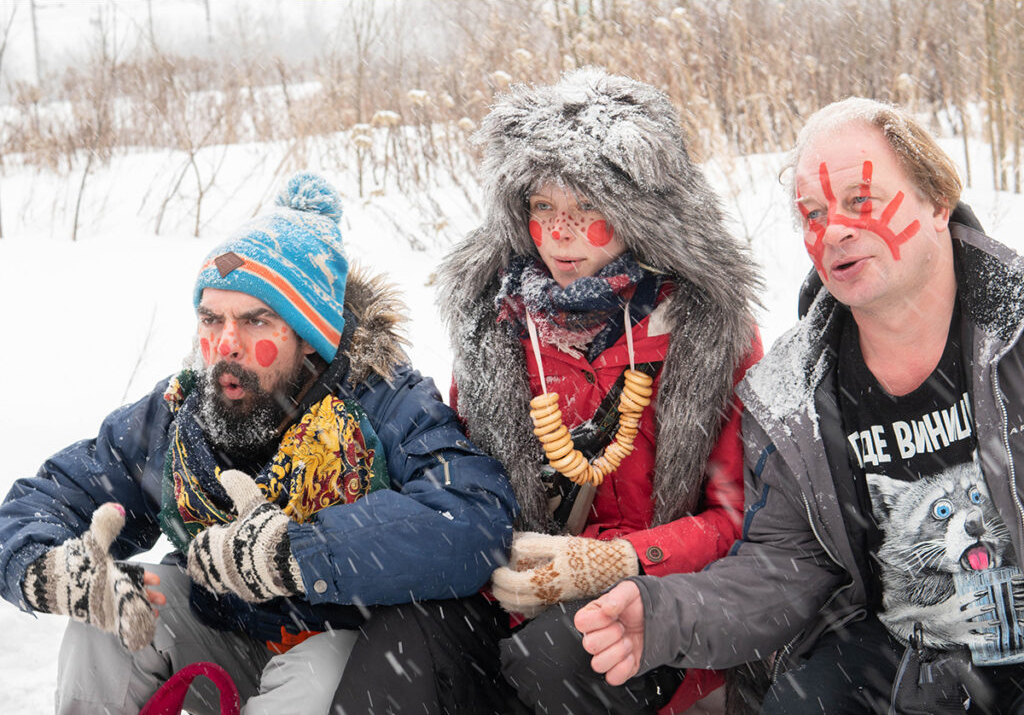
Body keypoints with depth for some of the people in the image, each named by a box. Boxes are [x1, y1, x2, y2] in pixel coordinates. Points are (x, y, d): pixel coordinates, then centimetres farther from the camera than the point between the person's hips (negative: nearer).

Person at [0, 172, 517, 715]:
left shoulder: (388, 407, -21)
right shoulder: (174, 417, -7)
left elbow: (477, 521, -40)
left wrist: (288, 553, -42)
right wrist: (51, 572, -28)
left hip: (348, 649, -4)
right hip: (225, 640, 4)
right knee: (105, 612, -18)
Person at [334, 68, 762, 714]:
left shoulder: (711, 324, -1)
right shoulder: (494, 316, 9)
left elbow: (739, 512, -1)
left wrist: (616, 563, -17)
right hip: (509, 589, 3)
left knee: (555, 653, -36)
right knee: (398, 641, -28)